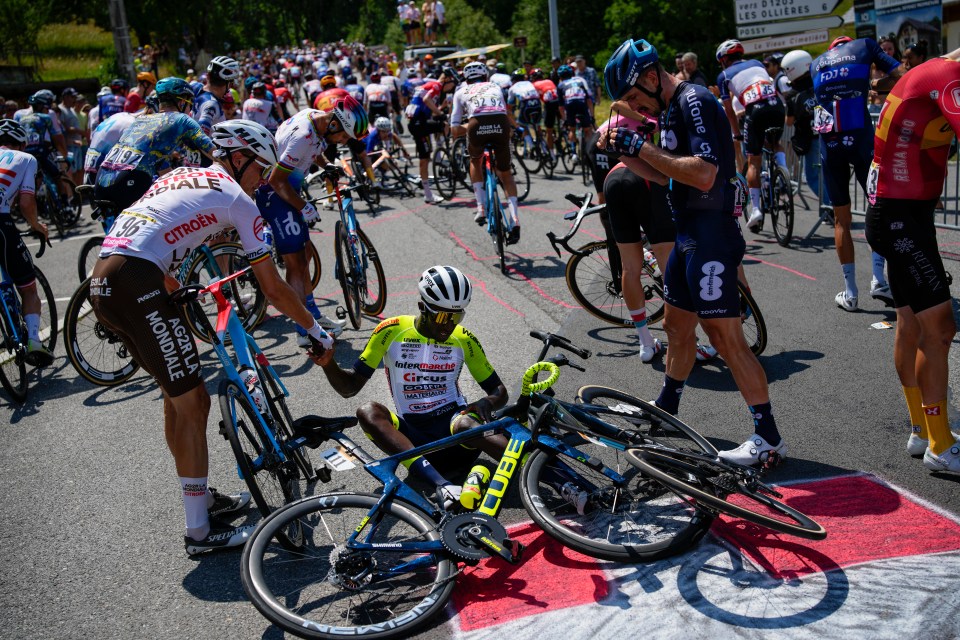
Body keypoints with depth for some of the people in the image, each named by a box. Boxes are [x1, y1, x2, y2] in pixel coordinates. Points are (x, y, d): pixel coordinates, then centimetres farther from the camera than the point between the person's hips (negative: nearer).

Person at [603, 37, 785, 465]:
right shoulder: (673, 109, 15)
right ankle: (664, 413, 36)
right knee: (676, 327, 20)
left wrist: (642, 147, -21)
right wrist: (624, 152, 6)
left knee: (726, 338, -7)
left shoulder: (695, 102, -16)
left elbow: (704, 173, -27)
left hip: (712, 238, -10)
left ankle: (768, 438, 2)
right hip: (688, 235, 10)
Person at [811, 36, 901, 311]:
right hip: (861, 138, -2)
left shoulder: (815, 63, 21)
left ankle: (850, 292, 9)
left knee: (841, 219, 8)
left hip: (829, 144, 3)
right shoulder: (864, 45, 12)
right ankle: (878, 279, -2)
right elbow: (900, 77, 5)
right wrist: (871, 86, 20)